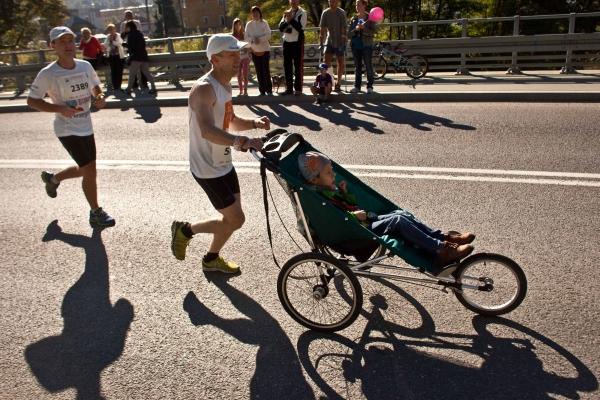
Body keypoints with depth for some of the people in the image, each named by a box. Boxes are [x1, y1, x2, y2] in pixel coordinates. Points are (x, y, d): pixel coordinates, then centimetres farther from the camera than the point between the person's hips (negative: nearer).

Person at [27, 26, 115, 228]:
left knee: (85, 170, 18)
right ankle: (96, 213, 11)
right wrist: (60, 108, -23)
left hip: (86, 127, 6)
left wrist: (99, 98, -7)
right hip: (67, 130, -6)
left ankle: (52, 178, 46)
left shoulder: (85, 66, 1)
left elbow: (95, 87, 17)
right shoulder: (48, 74, -14)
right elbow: (31, 101, -9)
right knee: (90, 170, -7)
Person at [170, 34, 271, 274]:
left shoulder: (225, 85, 7)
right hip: (207, 169, -9)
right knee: (235, 220, -2)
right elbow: (207, 131, -40)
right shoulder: (204, 89, -24)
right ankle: (186, 230, 20)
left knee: (231, 218, 17)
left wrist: (254, 123, 0)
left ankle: (212, 259, 38)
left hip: (223, 164, 9)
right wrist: (242, 142, -54)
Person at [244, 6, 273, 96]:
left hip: (265, 50, -2)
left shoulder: (264, 23, -1)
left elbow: (268, 35, -8)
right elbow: (246, 37, 0)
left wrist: (260, 39, -22)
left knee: (266, 70, -5)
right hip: (255, 51, 2)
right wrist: (252, 40, -18)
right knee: (259, 71, 3)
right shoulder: (249, 24, 4)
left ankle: (269, 90, 1)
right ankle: (262, 90, 9)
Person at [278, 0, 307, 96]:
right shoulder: (286, 13, 13)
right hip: (286, 41, 5)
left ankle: (298, 88, 0)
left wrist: (291, 19, -14)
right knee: (287, 65, 6)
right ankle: (289, 88, 14)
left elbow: (300, 27, -16)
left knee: (298, 66, -3)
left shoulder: (302, 13, -3)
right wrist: (287, 20, -11)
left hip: (297, 42, -5)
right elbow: (280, 28, 5)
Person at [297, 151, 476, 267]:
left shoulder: (331, 189, 16)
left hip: (367, 221, 10)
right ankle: (440, 250, -20)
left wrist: (344, 192, 5)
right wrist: (353, 216, -24)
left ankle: (443, 237, -2)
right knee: (398, 220, -21)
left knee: (401, 213, -1)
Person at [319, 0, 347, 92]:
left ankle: (338, 84, 16)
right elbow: (322, 29, 0)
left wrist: (343, 43, -20)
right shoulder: (325, 13, 0)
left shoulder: (341, 13, -9)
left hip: (339, 43, -2)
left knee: (341, 64, 4)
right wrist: (321, 43, -4)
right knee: (326, 62, -10)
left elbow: (344, 29, -14)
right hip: (329, 41, 2)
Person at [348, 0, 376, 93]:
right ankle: (357, 86, 13)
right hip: (355, 46, 4)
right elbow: (349, 34, 6)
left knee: (368, 66, -3)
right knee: (357, 67, 8)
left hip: (366, 46, -4)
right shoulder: (353, 19, 11)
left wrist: (363, 28, -20)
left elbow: (373, 32, -6)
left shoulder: (369, 18, 1)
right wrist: (356, 29, -12)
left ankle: (369, 86, 4)